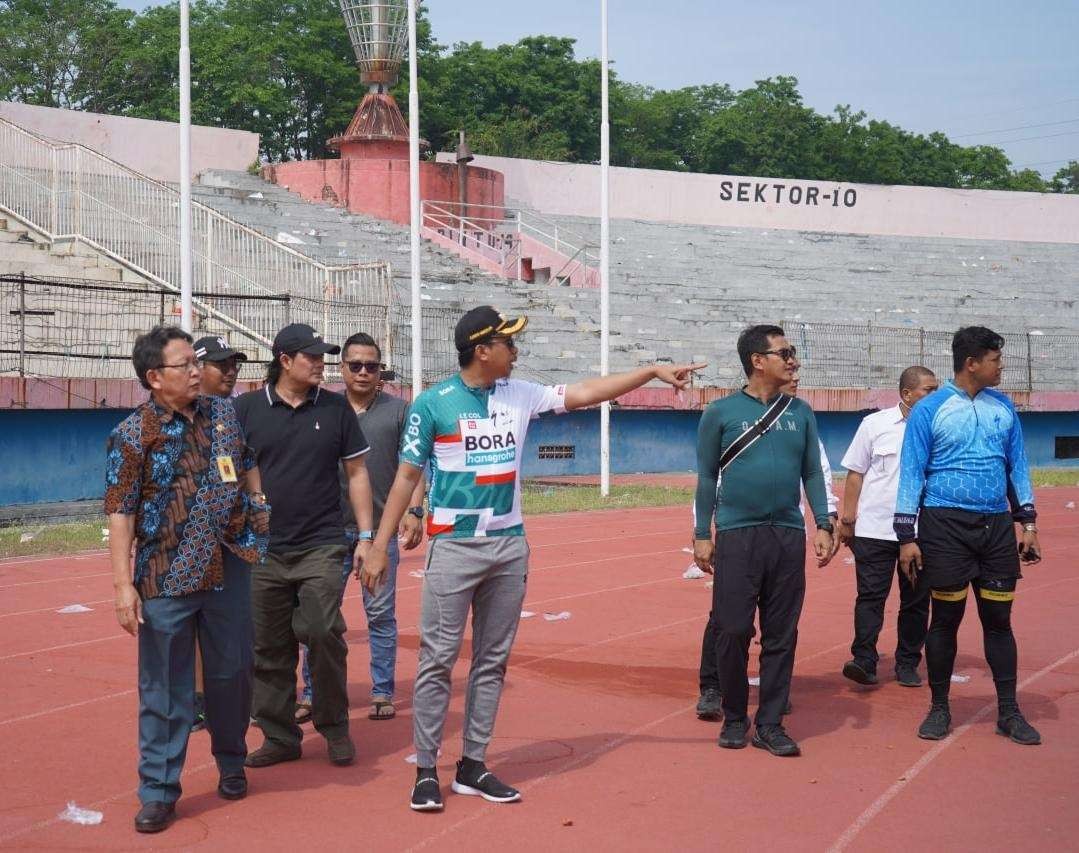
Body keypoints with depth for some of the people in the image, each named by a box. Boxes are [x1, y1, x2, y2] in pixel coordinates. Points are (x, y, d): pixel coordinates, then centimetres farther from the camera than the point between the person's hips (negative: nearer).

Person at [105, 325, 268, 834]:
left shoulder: (226, 416, 6)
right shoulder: (132, 435, -8)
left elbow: (251, 472, 18)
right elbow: (121, 514, -10)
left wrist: (262, 519, 10)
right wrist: (124, 585, -15)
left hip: (228, 570, 4)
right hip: (166, 580, -4)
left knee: (232, 673, 14)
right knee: (164, 688, 3)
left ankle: (231, 763, 35)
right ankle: (158, 792, 12)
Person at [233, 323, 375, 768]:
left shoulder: (336, 408, 5)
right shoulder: (247, 408, 3)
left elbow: (356, 473, 9)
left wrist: (366, 536, 4)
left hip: (321, 545, -1)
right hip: (263, 549, 1)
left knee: (323, 632, -10)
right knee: (269, 647, 6)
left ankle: (335, 727, 9)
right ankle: (280, 736, 19)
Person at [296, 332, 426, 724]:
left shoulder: (398, 410, 4)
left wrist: (414, 510, -10)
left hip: (381, 529, -1)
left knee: (381, 614, 6)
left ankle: (382, 693, 15)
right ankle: (312, 693, 10)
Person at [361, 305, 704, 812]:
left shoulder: (520, 395, 7)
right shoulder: (433, 404, -6)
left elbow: (584, 393, 12)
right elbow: (407, 476, -3)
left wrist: (653, 372, 7)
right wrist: (379, 547, -5)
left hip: (509, 546, 5)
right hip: (453, 546, -5)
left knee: (492, 661, 9)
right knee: (437, 660, -5)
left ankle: (473, 767, 17)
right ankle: (426, 771, 3)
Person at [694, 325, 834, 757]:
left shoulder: (800, 413, 9)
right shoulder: (722, 412, 0)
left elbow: (813, 473, 12)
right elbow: (706, 478, 2)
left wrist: (823, 526, 3)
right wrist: (702, 535, -2)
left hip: (788, 536, 3)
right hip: (737, 535, -3)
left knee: (781, 635, 5)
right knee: (733, 631, -1)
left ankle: (769, 724, 14)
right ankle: (734, 718, 16)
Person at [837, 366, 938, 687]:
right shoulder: (875, 424, 1)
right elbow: (856, 474, 4)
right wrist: (848, 519, 1)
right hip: (874, 527, -2)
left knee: (916, 600, 8)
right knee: (871, 595, -2)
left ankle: (907, 663, 18)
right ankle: (864, 661, 0)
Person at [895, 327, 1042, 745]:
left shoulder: (1003, 407, 9)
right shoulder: (929, 410, -4)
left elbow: (1017, 465, 14)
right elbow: (912, 472, -4)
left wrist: (1028, 523, 10)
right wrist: (906, 536, -8)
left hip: (997, 525, 4)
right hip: (946, 525, -3)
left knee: (998, 618, 6)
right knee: (946, 619, 3)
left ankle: (1008, 712, 13)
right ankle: (939, 708, 16)